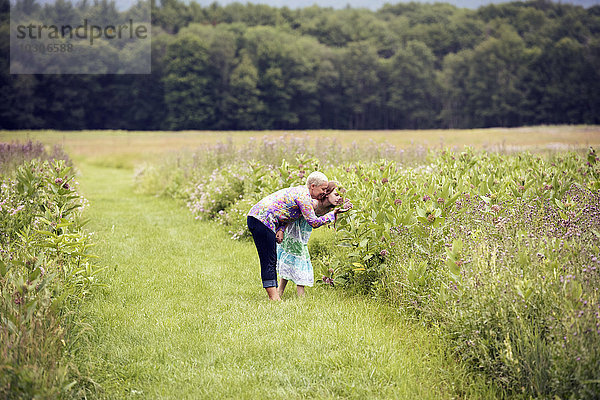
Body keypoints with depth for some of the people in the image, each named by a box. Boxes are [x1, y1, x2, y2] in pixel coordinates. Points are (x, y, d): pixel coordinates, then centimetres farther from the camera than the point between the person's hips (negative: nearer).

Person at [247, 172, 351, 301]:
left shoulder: (299, 191, 18)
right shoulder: (304, 196, -12)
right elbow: (313, 222, -10)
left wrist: (281, 230, 2)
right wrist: (332, 214, -1)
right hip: (262, 220, -10)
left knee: (271, 261, 11)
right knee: (269, 262, -11)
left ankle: (275, 296, 13)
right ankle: (274, 297, -12)